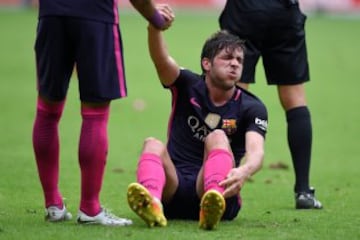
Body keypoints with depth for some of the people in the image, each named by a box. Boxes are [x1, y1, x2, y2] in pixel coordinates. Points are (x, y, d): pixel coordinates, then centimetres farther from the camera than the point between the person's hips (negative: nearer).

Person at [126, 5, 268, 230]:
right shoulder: (188, 87, 7)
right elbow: (161, 60, -14)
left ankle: (211, 206, -58)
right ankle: (152, 204, -61)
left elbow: (256, 151, -18)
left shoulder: (251, 108, 1)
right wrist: (154, 27, -37)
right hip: (173, 188, 2)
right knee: (153, 144, -26)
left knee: (217, 137, -26)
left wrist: (244, 172, -43)